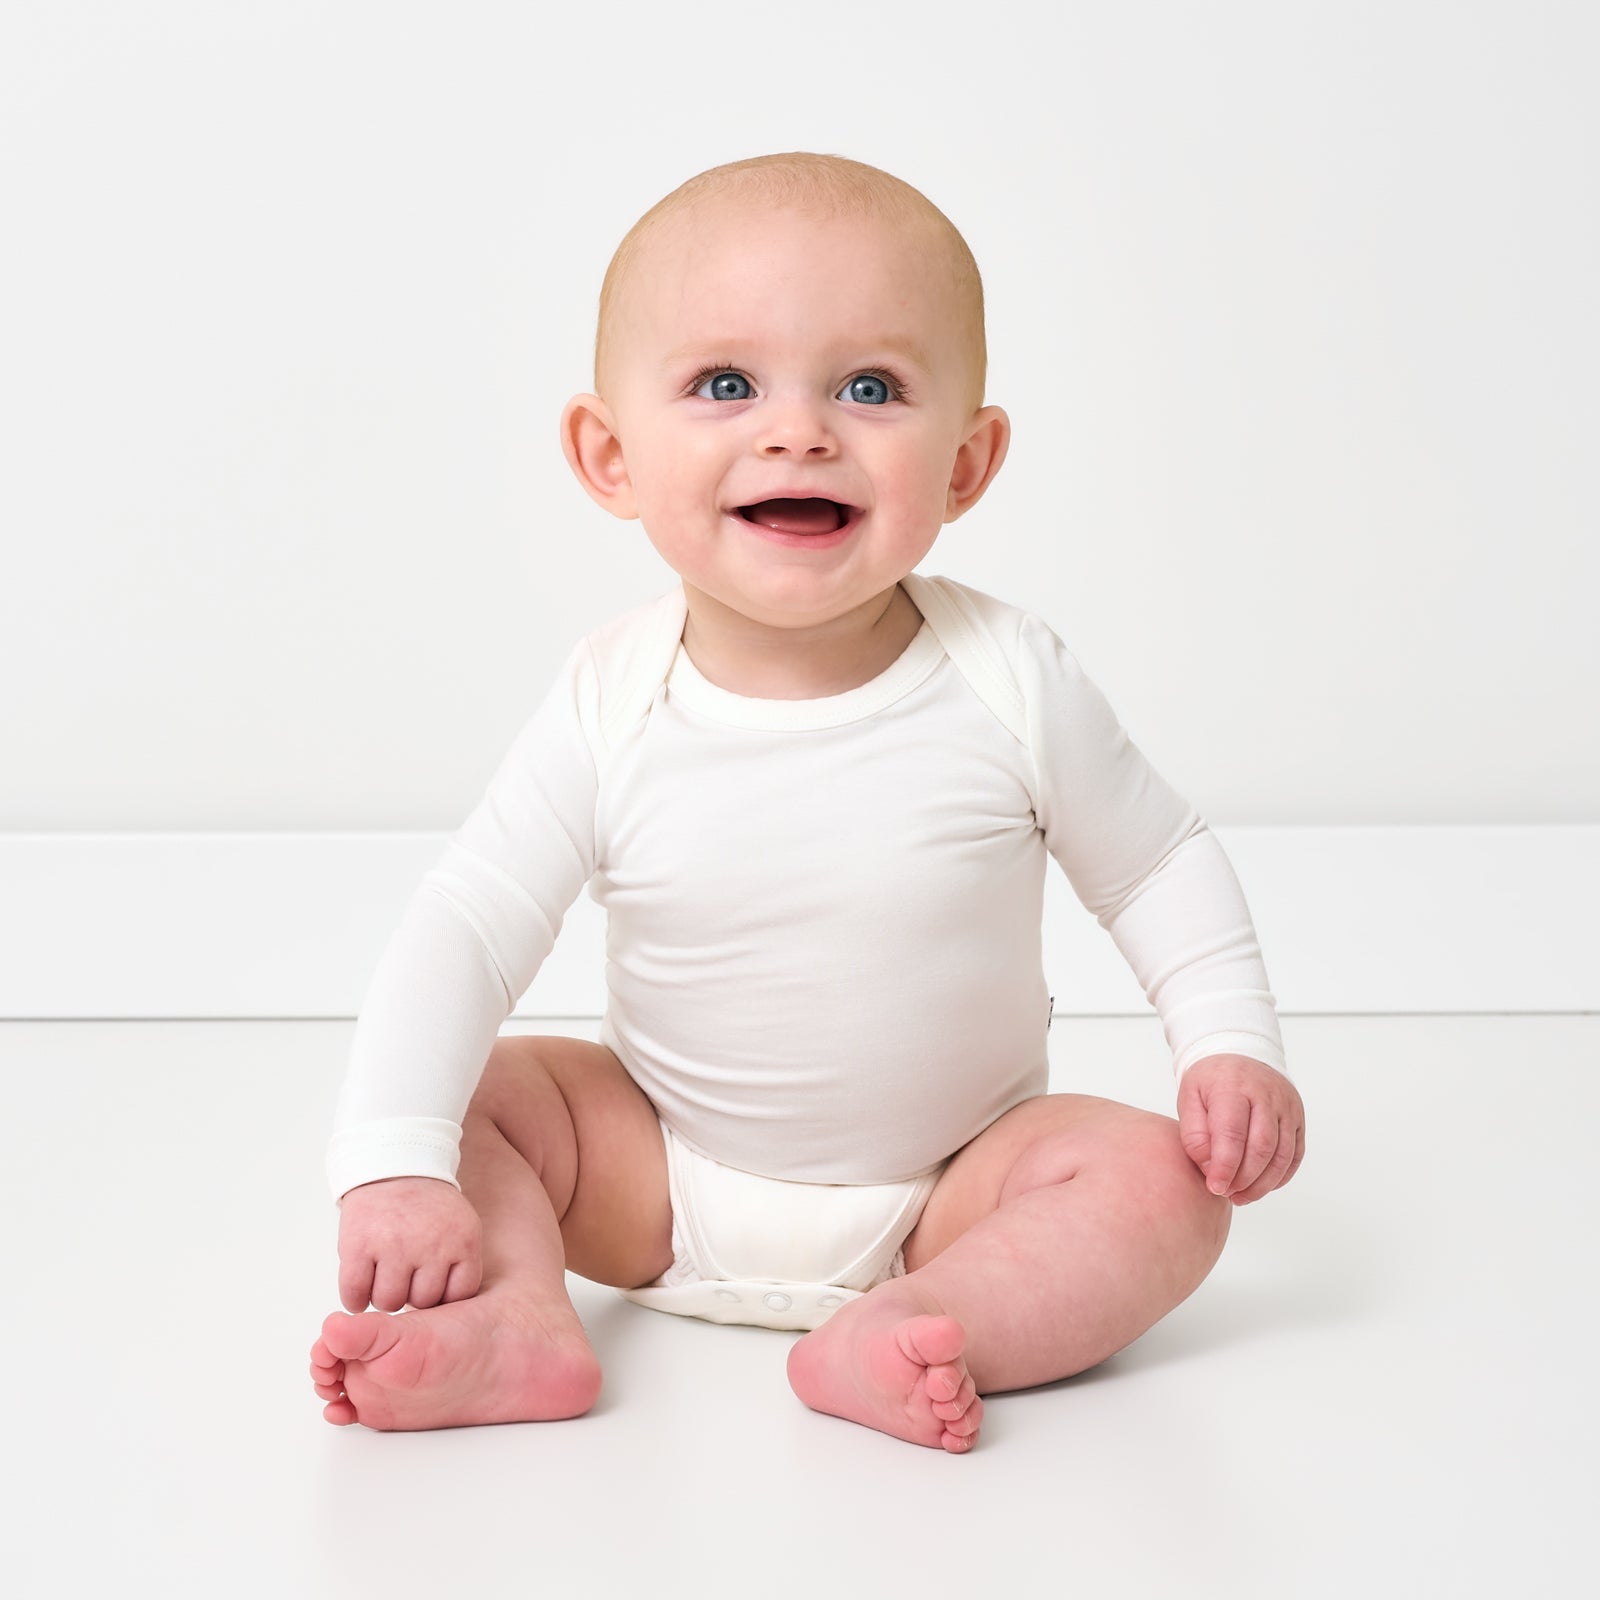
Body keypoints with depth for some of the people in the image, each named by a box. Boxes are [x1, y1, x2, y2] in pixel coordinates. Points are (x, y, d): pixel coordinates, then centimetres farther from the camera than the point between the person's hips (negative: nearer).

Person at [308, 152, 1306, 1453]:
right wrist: (395, 1169, -28)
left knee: (1164, 1184, -22)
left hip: (947, 1187, -1)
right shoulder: (611, 708, -17)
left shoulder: (1011, 687, -17)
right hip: (662, 1180, 1)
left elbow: (1158, 866, -2)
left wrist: (1232, 1048, -15)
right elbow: (466, 930, -17)